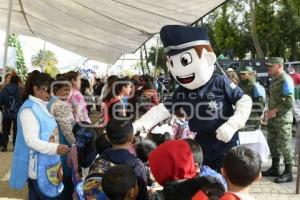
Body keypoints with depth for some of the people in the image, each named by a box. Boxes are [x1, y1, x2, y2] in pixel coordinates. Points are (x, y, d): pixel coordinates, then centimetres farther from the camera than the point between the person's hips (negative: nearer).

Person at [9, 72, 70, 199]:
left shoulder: (41, 106, 11)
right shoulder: (29, 110, -18)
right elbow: (31, 141, -24)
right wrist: (55, 148, -34)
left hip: (46, 164, 9)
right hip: (38, 166, -9)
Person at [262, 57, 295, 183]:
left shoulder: (286, 80, -14)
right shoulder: (274, 80, 13)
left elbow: (289, 102, -21)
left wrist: (274, 111, -15)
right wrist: (269, 111, 7)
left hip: (283, 119, -9)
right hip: (273, 118, 9)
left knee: (284, 144, -2)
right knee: (273, 143, 15)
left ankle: (288, 173, 8)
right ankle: (274, 168, 28)